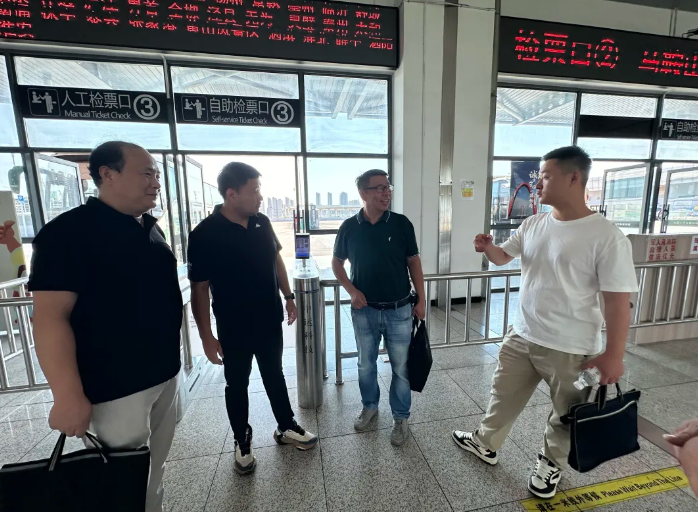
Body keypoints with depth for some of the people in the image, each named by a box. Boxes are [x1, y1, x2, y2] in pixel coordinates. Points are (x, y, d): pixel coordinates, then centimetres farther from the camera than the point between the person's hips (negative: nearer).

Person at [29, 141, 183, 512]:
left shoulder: (150, 228, 8)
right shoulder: (70, 231, -14)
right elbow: (50, 316, -19)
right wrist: (68, 396, -21)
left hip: (165, 373, 7)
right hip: (117, 385, -7)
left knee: (155, 467, 22)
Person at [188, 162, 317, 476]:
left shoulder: (262, 223, -3)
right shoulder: (205, 235, -18)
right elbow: (199, 288, -14)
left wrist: (288, 297, 9)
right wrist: (206, 336, -13)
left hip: (270, 322, 5)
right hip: (234, 329, -4)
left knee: (275, 376, 20)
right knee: (237, 385, 16)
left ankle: (286, 428, 40)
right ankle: (242, 442, 39)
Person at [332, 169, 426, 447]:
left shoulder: (401, 223, -7)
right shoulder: (349, 227, -6)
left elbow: (413, 262, 0)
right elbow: (337, 263, 6)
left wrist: (421, 299, -3)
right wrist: (352, 291, -7)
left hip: (399, 310, 0)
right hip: (365, 310, 1)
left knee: (401, 367, 12)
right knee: (366, 364, 19)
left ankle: (401, 418, 35)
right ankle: (369, 406, 44)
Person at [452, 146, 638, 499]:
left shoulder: (606, 237, -18)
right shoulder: (532, 225, 0)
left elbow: (618, 301, -16)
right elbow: (503, 257, 13)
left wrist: (613, 356, -14)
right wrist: (487, 248, -10)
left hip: (569, 349, -5)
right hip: (520, 336, 5)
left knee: (564, 415, 21)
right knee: (504, 395, 22)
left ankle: (550, 465, 48)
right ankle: (486, 444, 45)